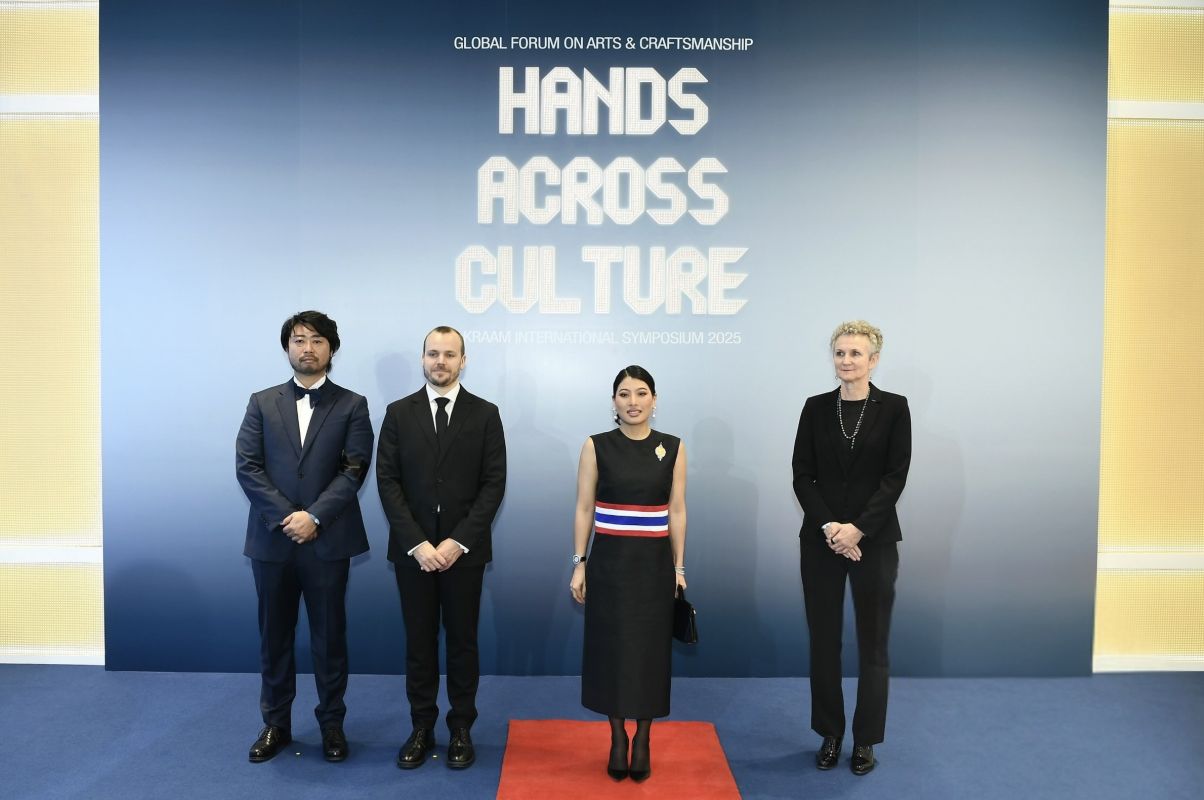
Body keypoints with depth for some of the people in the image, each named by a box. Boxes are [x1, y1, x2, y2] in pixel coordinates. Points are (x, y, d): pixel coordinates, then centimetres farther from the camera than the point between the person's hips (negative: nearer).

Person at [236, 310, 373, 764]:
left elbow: (354, 470, -6)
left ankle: (332, 723, 23)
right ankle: (276, 724, 28)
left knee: (329, 636, 8)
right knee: (274, 636, 12)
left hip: (328, 541, -2)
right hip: (272, 539, 2)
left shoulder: (351, 405, 3)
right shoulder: (262, 403, 8)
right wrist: (286, 516, -12)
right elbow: (246, 466, -1)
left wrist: (314, 517, -15)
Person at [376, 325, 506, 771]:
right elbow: (388, 482, -2)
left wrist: (458, 541, -13)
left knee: (462, 640, 9)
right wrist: (417, 543, -12)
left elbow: (493, 484, -4)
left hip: (464, 548, -1)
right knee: (419, 641, 10)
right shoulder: (399, 413, 3)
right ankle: (421, 728, 25)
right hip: (412, 549, 1)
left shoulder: (485, 414, 0)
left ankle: (461, 729, 24)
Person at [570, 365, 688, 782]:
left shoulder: (673, 448, 0)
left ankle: (642, 739, 27)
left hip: (654, 563, 1)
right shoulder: (596, 446, -3)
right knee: (611, 649, 7)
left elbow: (677, 512, 3)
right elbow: (584, 509, 0)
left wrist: (679, 566, 3)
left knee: (650, 651, 8)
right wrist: (579, 563, -3)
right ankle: (617, 737, 26)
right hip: (609, 561, -1)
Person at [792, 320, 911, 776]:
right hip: (820, 541, 2)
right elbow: (802, 476, 0)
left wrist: (857, 529, -15)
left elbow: (895, 477, -7)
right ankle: (830, 734, 25)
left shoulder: (893, 408, -2)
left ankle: (865, 739, 24)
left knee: (872, 643, 8)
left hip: (874, 541, -2)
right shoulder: (816, 408, 3)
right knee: (824, 640, 9)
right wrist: (828, 527, -12)